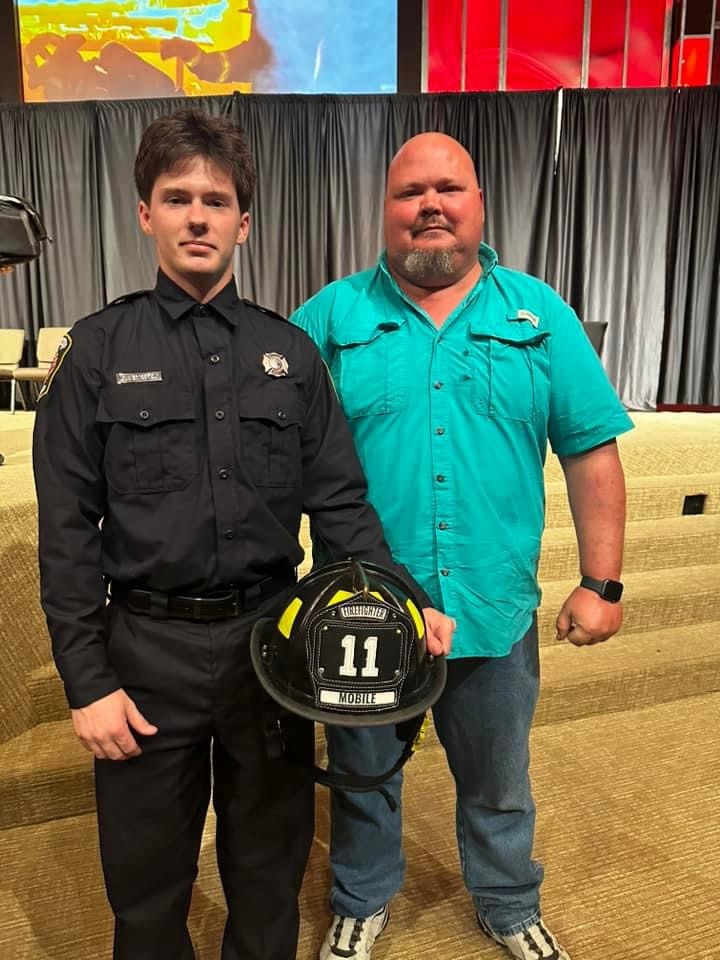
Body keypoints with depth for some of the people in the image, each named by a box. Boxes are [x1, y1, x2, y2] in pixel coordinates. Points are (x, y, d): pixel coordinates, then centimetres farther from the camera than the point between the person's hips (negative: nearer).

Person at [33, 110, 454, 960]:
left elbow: (341, 501, 3)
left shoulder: (289, 351, 3)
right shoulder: (97, 351, -3)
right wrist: (87, 682, -6)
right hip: (147, 649, -1)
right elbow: (68, 532, -4)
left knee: (270, 857, 21)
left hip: (271, 636, 2)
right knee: (147, 871, 18)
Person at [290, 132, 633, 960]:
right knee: (363, 775, 22)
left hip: (494, 610, 1)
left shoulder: (540, 315, 0)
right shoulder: (332, 316, -3)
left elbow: (591, 453, 0)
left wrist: (601, 583, -2)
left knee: (498, 783, 23)